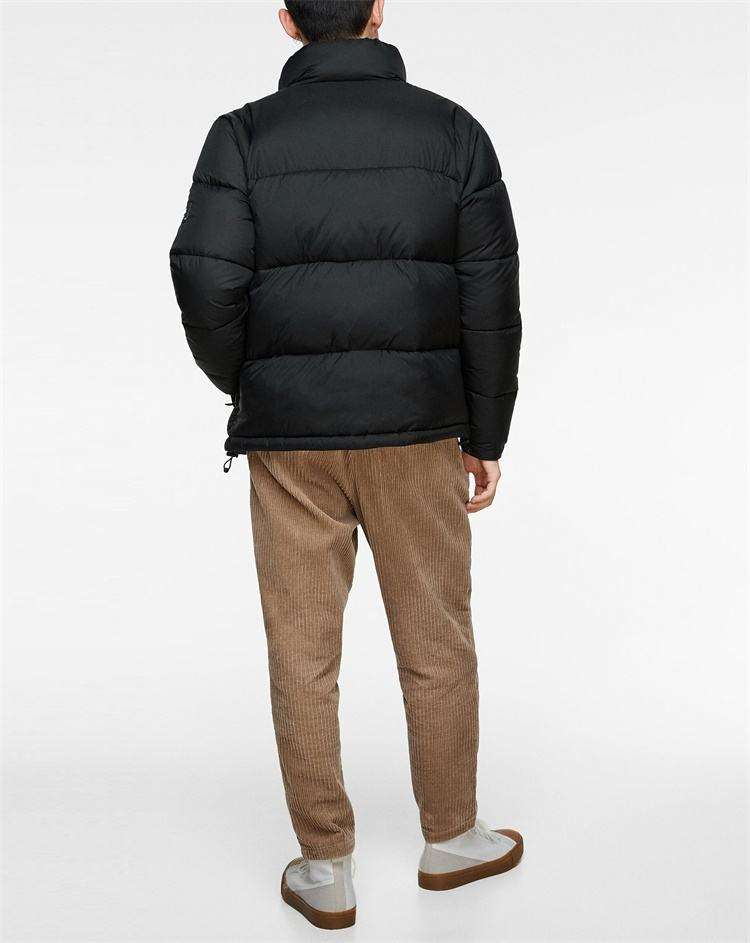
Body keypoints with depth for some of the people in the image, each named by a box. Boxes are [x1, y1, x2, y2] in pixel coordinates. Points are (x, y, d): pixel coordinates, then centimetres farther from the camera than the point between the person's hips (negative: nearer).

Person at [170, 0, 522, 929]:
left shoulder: (244, 135, -3)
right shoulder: (453, 131, -1)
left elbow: (208, 287, -12)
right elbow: (489, 302, -5)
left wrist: (249, 389, 8)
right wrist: (487, 437, 5)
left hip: (293, 437, 0)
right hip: (413, 431, 0)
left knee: (303, 653, 9)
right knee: (437, 642, 15)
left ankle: (326, 872, 18)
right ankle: (450, 839, 29)